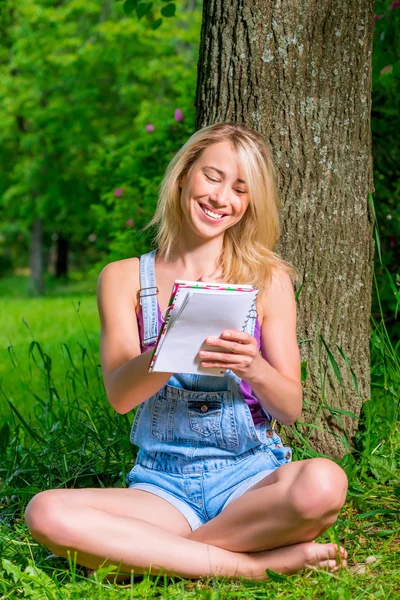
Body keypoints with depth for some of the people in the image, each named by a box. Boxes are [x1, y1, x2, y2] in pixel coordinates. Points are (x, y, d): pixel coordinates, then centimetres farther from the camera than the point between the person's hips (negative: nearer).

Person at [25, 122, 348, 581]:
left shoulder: (269, 280, 6)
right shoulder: (124, 278, 7)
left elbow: (291, 409, 2)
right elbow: (119, 395, -6)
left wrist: (253, 367, -22)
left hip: (249, 477, 0)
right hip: (162, 485, 1)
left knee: (322, 483, -35)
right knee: (46, 513, -29)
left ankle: (149, 551, -16)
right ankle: (254, 565, -22)